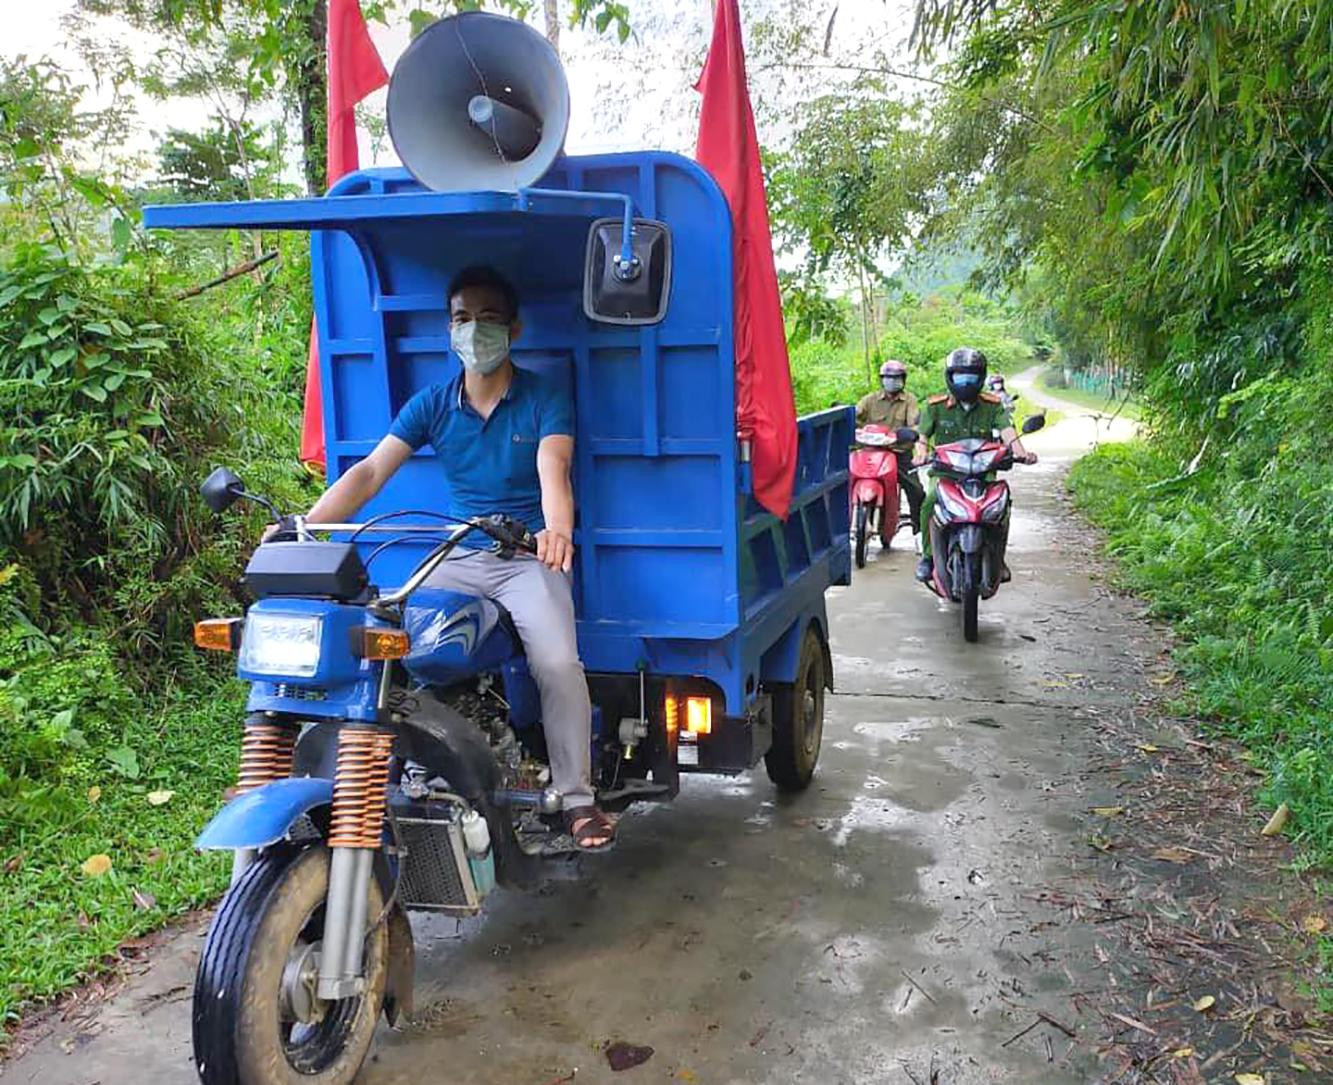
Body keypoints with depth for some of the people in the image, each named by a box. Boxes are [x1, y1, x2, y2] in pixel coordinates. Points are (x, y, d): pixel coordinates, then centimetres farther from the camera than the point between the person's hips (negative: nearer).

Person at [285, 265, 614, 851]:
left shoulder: (545, 398, -1)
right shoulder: (431, 404, 8)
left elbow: (553, 471, -19)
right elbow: (370, 472, -2)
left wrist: (557, 529, -43)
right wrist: (303, 527, -18)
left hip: (529, 558, -3)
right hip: (457, 559, 4)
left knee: (558, 662, -26)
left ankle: (577, 796, -9)